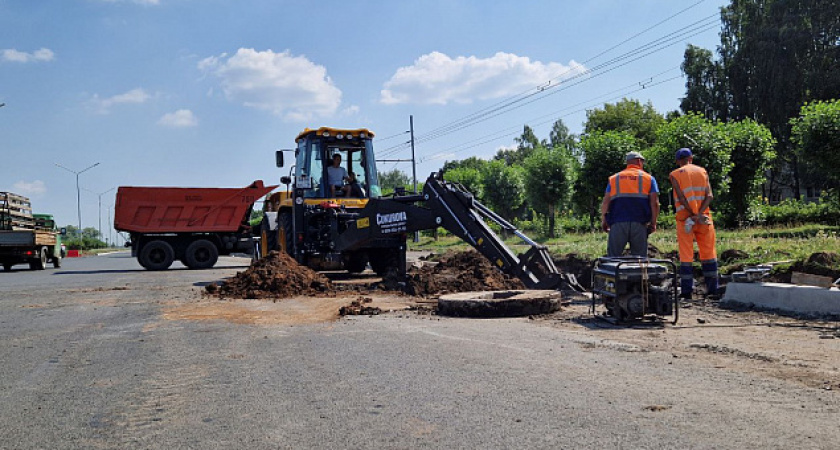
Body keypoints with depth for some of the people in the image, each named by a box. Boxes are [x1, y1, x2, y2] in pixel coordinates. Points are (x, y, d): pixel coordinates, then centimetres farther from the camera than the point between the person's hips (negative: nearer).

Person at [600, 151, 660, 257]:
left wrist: (603, 221, 12)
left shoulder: (614, 178, 17)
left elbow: (605, 202, 8)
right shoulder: (649, 178, 12)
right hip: (639, 224, -1)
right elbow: (654, 202, 2)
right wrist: (653, 223, 6)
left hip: (618, 223, 1)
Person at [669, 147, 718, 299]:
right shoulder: (702, 172, 10)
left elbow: (682, 198, -11)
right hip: (704, 217, 2)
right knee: (708, 253, 9)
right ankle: (712, 289, 10)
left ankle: (686, 291, 0)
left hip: (684, 218, -2)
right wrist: (699, 214, -12)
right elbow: (709, 196, -3)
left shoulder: (675, 175, 2)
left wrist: (694, 215, -11)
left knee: (686, 255, 1)